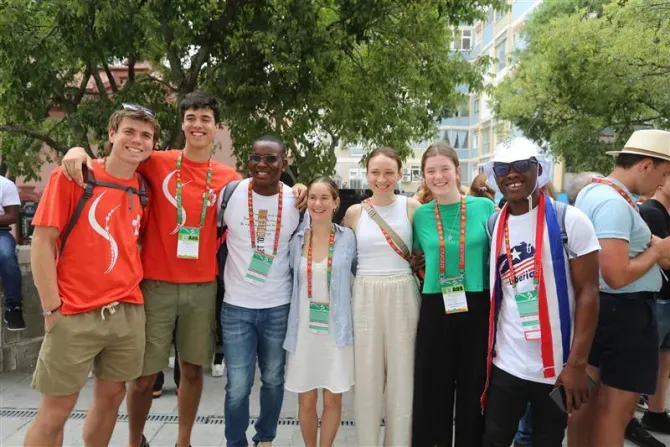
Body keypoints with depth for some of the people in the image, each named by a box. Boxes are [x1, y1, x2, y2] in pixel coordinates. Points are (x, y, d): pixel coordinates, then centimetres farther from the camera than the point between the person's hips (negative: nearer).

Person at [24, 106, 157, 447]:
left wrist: (133, 285, 6)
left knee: (111, 397, 16)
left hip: (128, 313, 5)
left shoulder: (142, 190, 8)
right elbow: (42, 242, -8)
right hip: (75, 316, -5)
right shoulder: (73, 176, -7)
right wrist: (52, 308, -11)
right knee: (55, 411, 4)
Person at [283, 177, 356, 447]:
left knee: (332, 399, 9)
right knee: (306, 401, 11)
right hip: (303, 330, 1)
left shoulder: (348, 238, -5)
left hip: (336, 329, -1)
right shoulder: (297, 240, 0)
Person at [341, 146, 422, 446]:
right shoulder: (354, 212, 2)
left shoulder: (411, 207, -1)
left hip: (402, 296, -1)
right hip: (366, 298, 1)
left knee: (402, 374, 8)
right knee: (367, 374, 8)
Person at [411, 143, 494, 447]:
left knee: (474, 390, 11)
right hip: (435, 310, 1)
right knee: (434, 390, 9)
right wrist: (431, 279, 3)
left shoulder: (484, 207, -1)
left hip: (477, 308, -1)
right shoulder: (420, 214, 3)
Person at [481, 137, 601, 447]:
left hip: (556, 365, -3)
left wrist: (577, 364, -14)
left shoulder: (569, 220, -8)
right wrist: (487, 349, 1)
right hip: (505, 363, 3)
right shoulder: (494, 225, 4)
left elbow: (588, 292, -9)